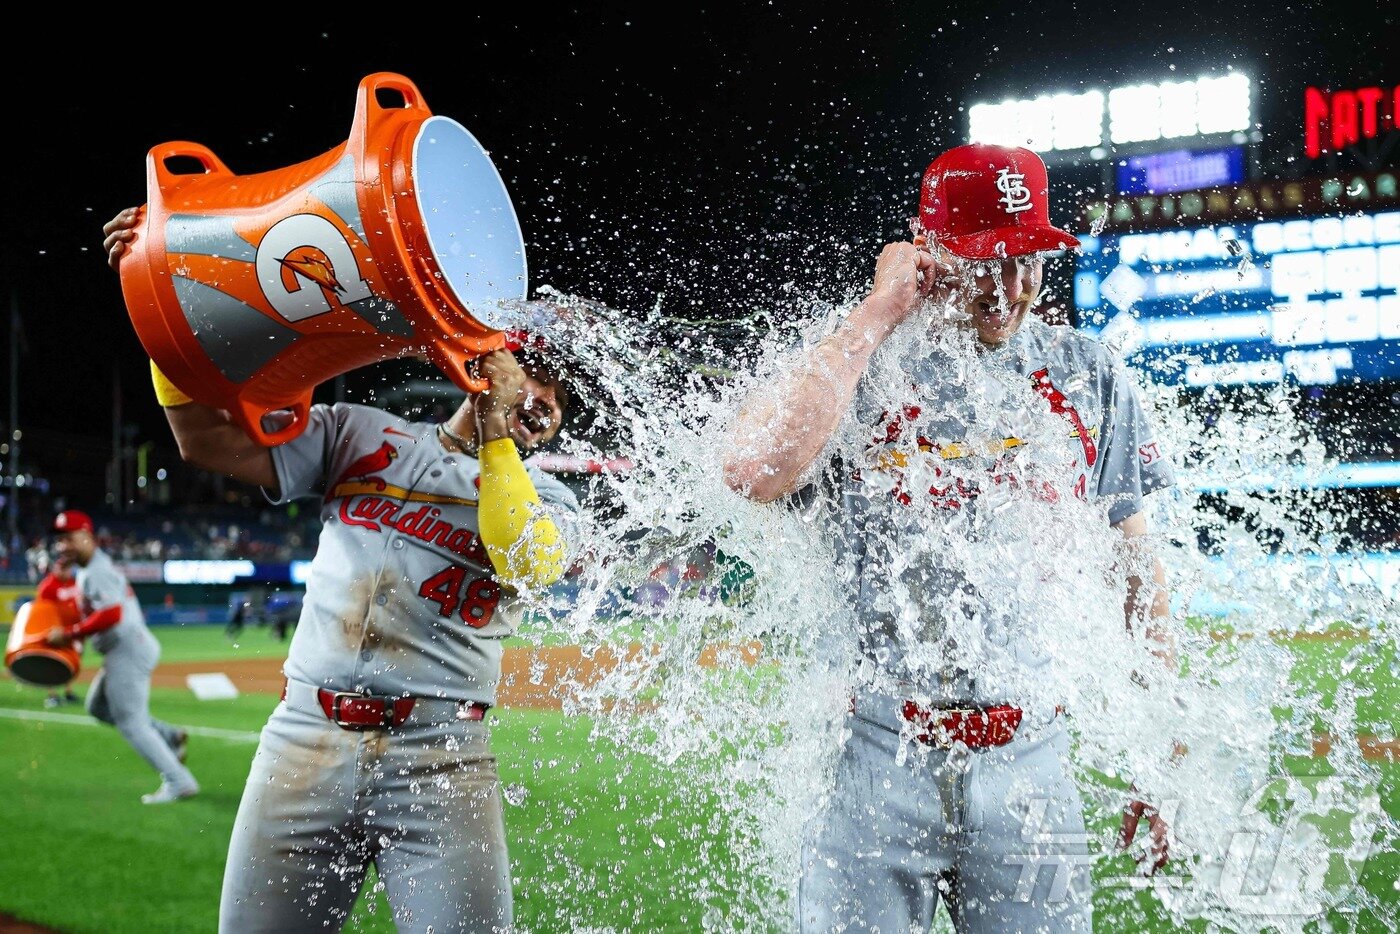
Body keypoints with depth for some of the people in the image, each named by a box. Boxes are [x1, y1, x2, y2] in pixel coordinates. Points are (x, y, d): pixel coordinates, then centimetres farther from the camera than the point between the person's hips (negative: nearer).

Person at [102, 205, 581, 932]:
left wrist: (493, 432, -10)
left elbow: (522, 562, -11)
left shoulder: (545, 500, 13)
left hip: (442, 762, -1)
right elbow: (208, 440, 5)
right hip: (305, 738, 1)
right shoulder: (361, 434, 14)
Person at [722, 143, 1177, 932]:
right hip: (872, 756, -2)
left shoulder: (1088, 376, 6)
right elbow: (755, 473, -23)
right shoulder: (854, 366, -1)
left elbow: (1141, 568, 10)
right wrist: (877, 316, -14)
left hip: (1029, 767, 2)